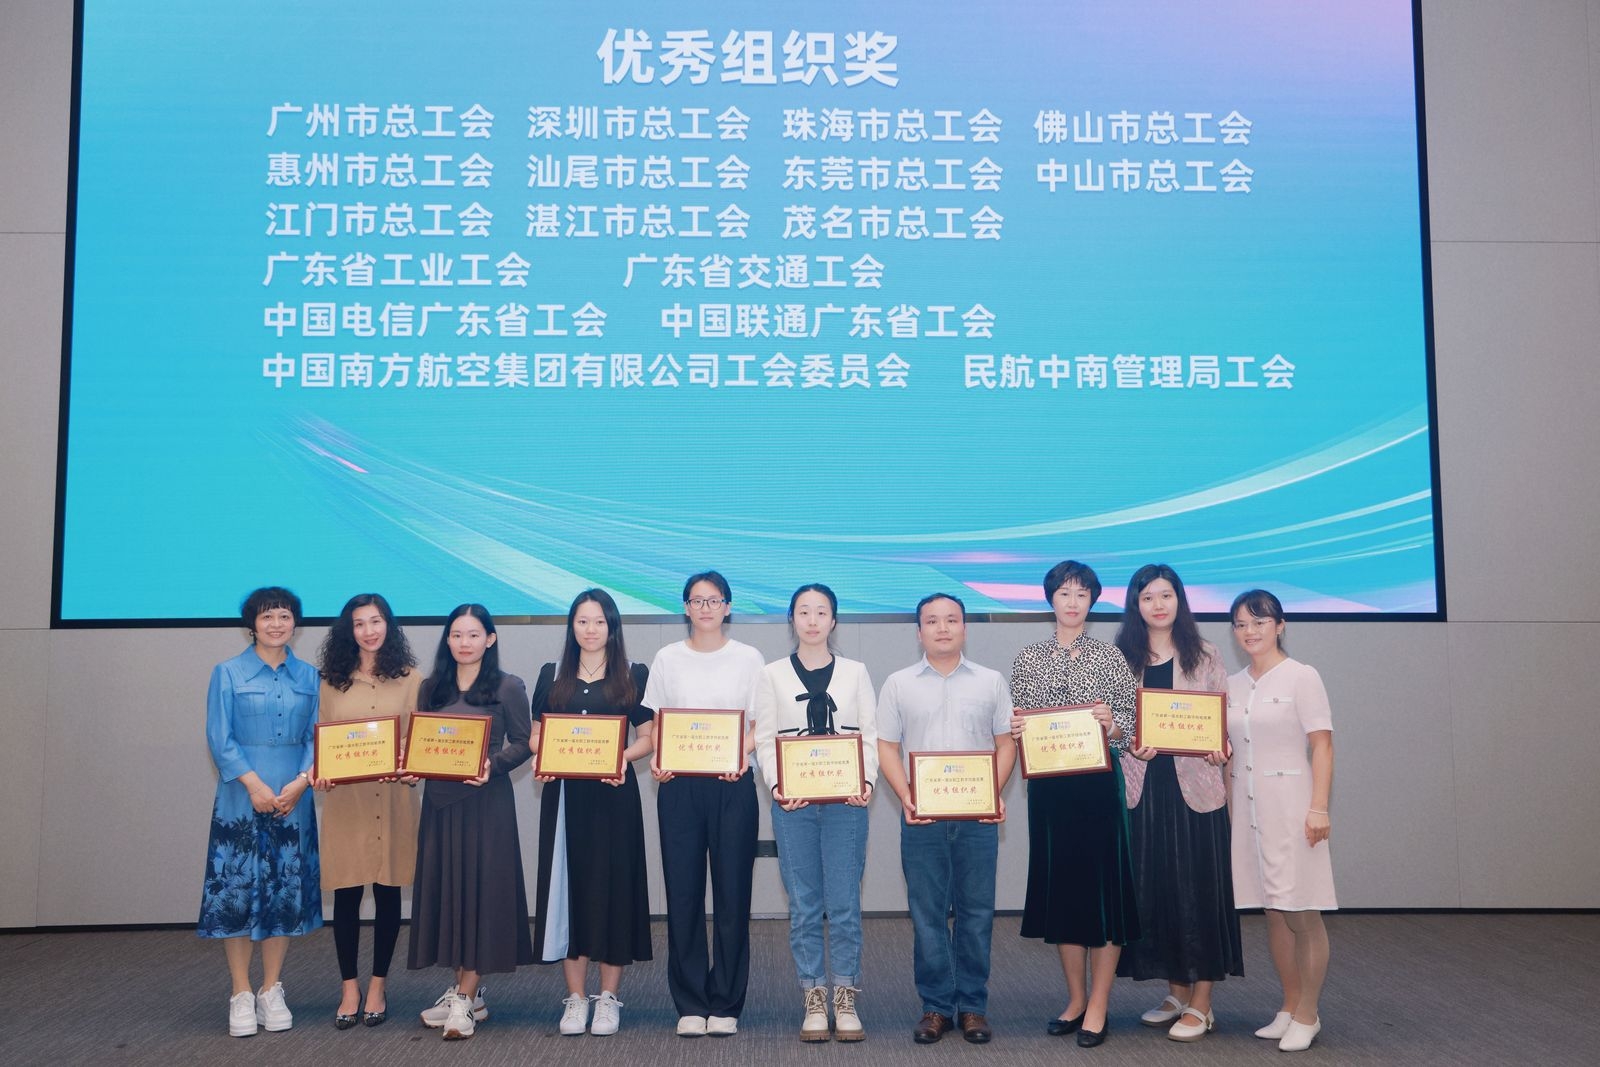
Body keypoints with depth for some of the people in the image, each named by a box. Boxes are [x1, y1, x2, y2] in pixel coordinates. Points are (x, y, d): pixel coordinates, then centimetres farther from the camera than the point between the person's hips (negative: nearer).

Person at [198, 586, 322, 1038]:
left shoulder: (309, 677, 9)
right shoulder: (228, 674, 2)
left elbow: (317, 737, 6)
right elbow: (219, 738, -4)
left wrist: (301, 781, -10)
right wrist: (254, 783, -14)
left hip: (292, 800, 3)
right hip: (241, 801, -2)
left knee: (285, 893, 7)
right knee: (236, 893, -1)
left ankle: (271, 991, 19)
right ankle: (241, 994, 11)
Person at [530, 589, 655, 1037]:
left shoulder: (633, 675, 5)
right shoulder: (552, 676, 11)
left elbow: (647, 737, 3)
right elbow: (537, 735, 12)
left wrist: (622, 758, -15)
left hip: (613, 793, -2)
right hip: (564, 794, 2)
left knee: (612, 884, 1)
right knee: (567, 885, 3)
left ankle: (609, 997, 11)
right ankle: (575, 998, 12)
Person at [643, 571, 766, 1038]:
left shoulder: (748, 659, 5)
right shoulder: (667, 659, 8)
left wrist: (742, 755, -15)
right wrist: (656, 761, -10)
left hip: (733, 786, -1)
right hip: (679, 785, 1)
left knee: (732, 893, 1)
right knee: (683, 893, 2)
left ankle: (726, 1004, 13)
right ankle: (690, 1004, 14)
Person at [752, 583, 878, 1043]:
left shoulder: (855, 672, 8)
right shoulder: (773, 674, 7)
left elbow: (871, 736, 4)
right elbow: (765, 739, 3)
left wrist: (868, 782, -12)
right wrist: (776, 786, -12)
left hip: (845, 801, 0)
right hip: (793, 803, 0)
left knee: (844, 904, 0)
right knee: (804, 906, 4)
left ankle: (846, 1000, 11)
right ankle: (814, 1001, 13)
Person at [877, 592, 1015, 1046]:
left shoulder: (990, 682, 8)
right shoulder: (899, 684, 7)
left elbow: (1005, 743, 8)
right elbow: (886, 747, 5)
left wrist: (995, 793, -7)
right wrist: (906, 799, -8)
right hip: (922, 817, 0)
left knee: (976, 911, 4)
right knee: (927, 913, 4)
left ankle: (972, 1005, 16)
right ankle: (936, 1006, 15)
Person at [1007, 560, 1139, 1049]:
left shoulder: (1111, 657, 2)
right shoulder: (1028, 659, 8)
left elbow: (1130, 725, 1)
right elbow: (1017, 724, 11)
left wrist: (1112, 724, -20)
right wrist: (1014, 730, -10)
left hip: (1098, 783, -2)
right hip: (1048, 784, 3)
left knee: (1104, 883, 0)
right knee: (1059, 884, 9)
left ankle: (1098, 1006, 11)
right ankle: (1075, 998, 23)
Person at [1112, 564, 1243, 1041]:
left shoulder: (1204, 657, 5)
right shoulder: (1121, 659, 7)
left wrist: (1219, 749, -17)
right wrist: (1131, 746, -15)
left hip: (1195, 786, -2)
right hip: (1142, 787, 2)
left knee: (1198, 889, 0)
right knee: (1152, 890, 7)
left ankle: (1201, 1005, 10)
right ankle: (1177, 993, 22)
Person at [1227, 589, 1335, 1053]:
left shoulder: (1302, 677, -5)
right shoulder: (1232, 685, 11)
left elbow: (1322, 747, -8)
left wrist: (1318, 808, -16)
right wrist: (1225, 807, 9)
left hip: (1290, 802, -5)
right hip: (1246, 806, 5)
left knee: (1303, 914, -1)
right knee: (1274, 912, 10)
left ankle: (1307, 1015, 10)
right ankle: (1289, 1007, 21)